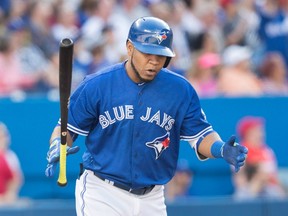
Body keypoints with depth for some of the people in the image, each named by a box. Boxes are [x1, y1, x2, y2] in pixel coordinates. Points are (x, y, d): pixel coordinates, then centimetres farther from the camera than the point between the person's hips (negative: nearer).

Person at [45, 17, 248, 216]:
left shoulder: (181, 90, -2)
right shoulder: (96, 85, -8)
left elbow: (202, 136, 1)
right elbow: (67, 127, -1)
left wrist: (221, 149, -20)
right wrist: (57, 148, -22)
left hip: (151, 200, 3)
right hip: (102, 193, -3)